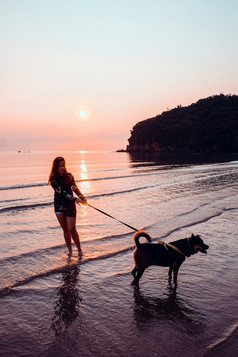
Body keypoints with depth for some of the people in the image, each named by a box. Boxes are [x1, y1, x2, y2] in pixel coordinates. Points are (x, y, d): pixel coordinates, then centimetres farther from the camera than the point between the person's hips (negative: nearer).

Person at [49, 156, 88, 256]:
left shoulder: (69, 176, -1)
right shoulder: (53, 179, -6)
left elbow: (75, 188, 11)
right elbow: (61, 192, -17)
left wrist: (82, 198, 6)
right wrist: (75, 199, -27)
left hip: (70, 205, -1)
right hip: (59, 206, 1)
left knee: (72, 229, -6)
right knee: (65, 230, 8)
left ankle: (79, 250, 8)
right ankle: (70, 251, 20)